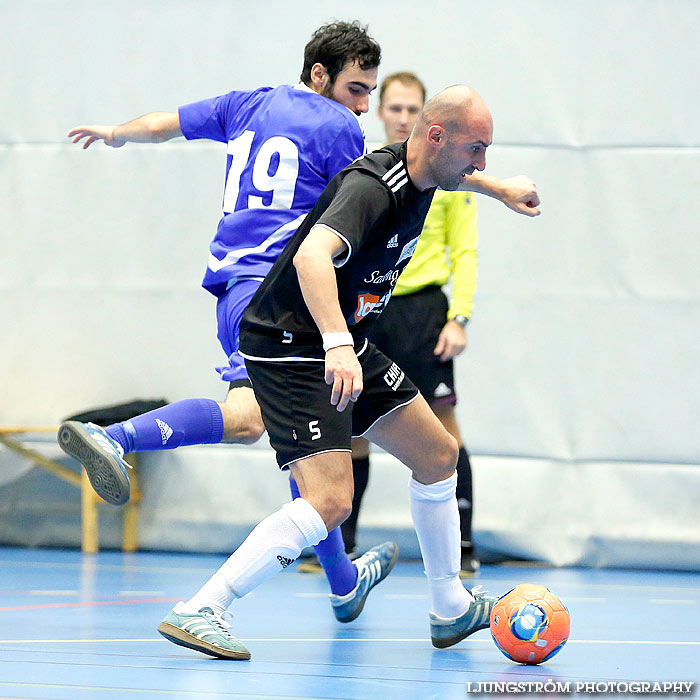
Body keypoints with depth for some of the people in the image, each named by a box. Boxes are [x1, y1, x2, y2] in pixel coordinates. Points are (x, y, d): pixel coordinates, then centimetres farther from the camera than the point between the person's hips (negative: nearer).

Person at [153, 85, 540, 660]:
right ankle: (198, 612, -20)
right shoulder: (371, 188, -28)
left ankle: (452, 611, 33)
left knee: (437, 455, 16)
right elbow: (312, 256, -47)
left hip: (344, 346, 10)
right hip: (291, 349, -10)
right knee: (330, 500, -24)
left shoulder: (420, 182, 2)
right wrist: (338, 344, -58)